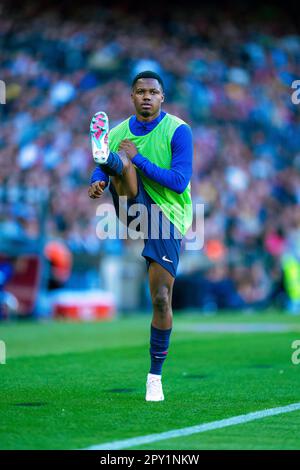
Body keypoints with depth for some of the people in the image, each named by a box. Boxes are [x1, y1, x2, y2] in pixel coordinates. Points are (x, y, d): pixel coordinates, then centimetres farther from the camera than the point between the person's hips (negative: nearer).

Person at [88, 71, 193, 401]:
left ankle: (155, 374, 7)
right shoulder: (117, 132, 6)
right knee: (120, 164, -26)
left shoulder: (177, 131, -7)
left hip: (167, 218, -3)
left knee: (162, 299, -6)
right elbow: (101, 171, 14)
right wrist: (97, 183, -11)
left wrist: (138, 159, -19)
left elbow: (180, 182, -15)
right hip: (134, 209, 3)